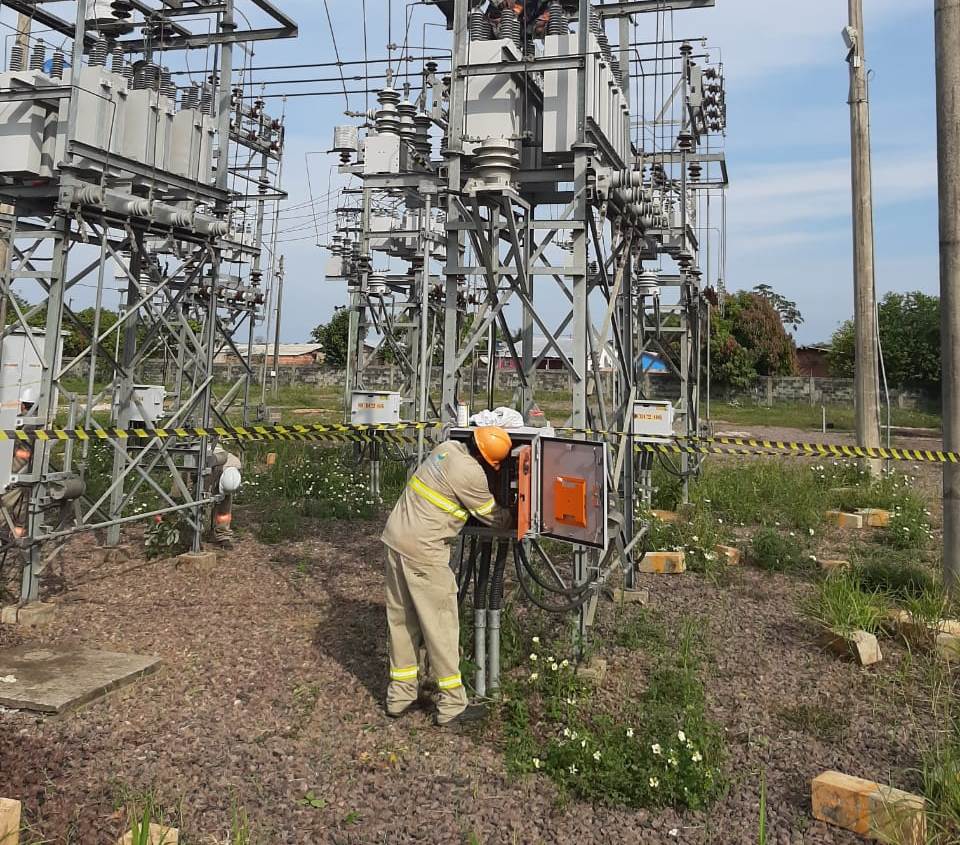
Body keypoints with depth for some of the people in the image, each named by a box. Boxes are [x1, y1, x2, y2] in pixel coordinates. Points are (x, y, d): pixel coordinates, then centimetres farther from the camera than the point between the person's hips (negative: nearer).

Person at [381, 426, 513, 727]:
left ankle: (400, 695, 28)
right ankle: (452, 706, 13)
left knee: (401, 620, 16)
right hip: (423, 551, -9)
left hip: (395, 537, 9)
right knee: (440, 624, 2)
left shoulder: (447, 447, 6)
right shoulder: (471, 474, -17)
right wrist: (515, 517, 19)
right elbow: (492, 516, -1)